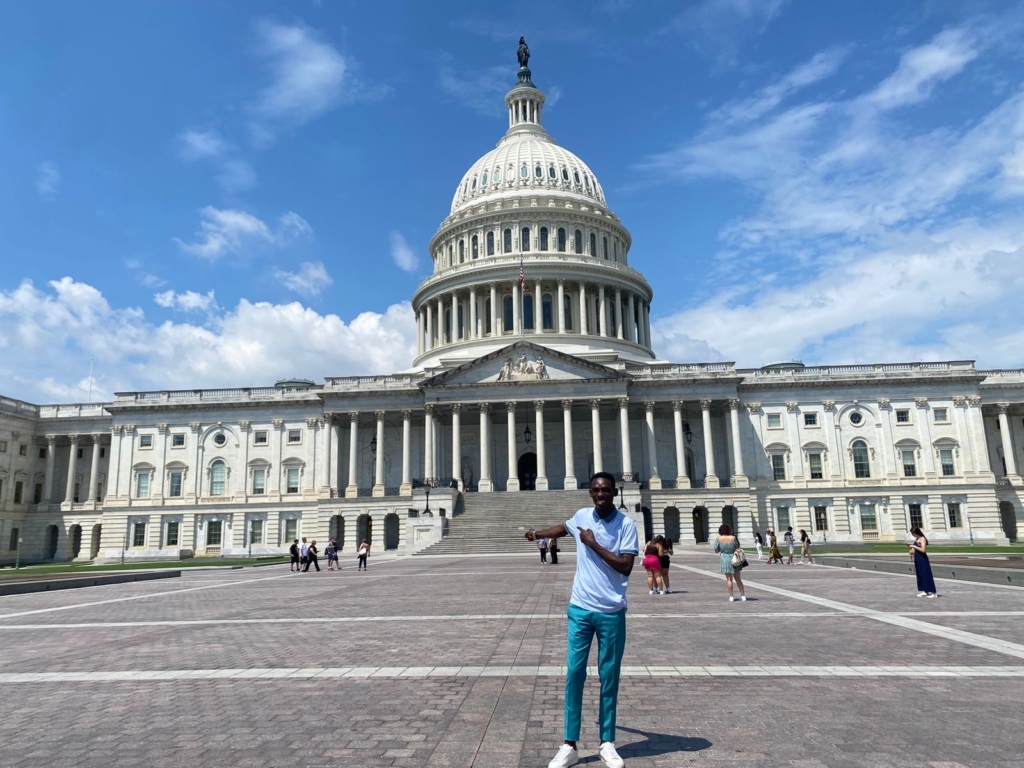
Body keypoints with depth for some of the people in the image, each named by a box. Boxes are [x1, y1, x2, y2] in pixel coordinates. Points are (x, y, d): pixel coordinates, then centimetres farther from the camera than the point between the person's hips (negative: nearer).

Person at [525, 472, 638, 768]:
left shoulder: (626, 524, -9)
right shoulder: (581, 516, 3)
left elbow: (626, 566, -17)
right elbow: (564, 528, 27)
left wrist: (593, 544, -17)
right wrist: (538, 534, 30)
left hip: (612, 613, -2)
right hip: (580, 609, 3)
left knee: (609, 678, 9)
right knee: (574, 675, 3)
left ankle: (607, 743, 23)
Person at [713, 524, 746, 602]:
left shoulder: (719, 539, -9)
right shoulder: (733, 538, -10)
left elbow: (716, 550, -2)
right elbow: (738, 548, -1)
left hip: (725, 560, -1)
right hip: (734, 559, 1)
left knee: (729, 579, 7)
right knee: (738, 578, 12)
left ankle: (731, 597, 6)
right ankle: (743, 596, 15)